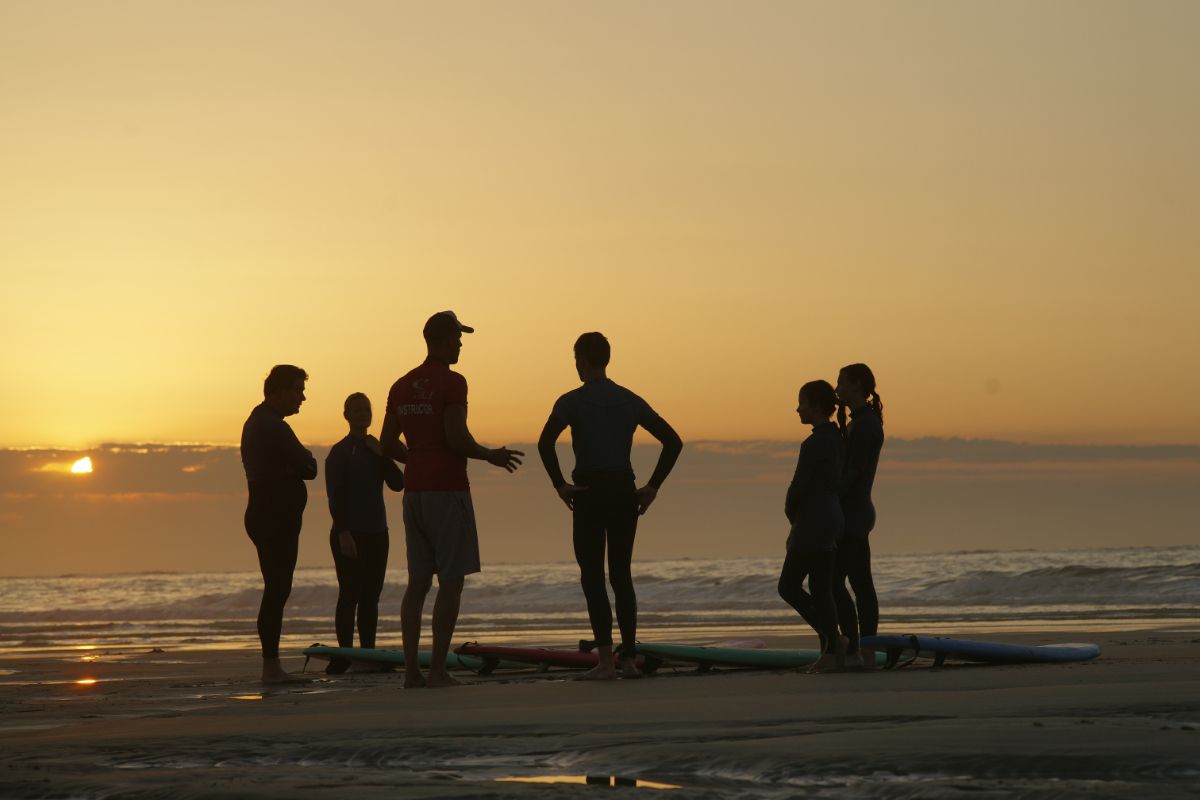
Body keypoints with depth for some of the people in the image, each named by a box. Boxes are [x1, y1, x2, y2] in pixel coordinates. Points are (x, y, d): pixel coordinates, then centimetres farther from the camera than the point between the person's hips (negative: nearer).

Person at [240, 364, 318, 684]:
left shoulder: (257, 422, 18)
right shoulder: (274, 427, -16)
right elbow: (308, 467, -15)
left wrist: (294, 467, 3)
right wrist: (301, 466, 4)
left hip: (265, 516, 11)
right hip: (276, 519, -11)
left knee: (276, 590, 11)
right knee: (277, 590, -11)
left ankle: (272, 665, 12)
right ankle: (271, 666, -13)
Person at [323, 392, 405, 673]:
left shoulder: (376, 449, 15)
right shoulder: (340, 452, -4)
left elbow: (398, 484, 5)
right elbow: (335, 495, -11)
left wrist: (382, 456, -7)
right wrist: (343, 532, -19)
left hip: (377, 533, 6)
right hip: (350, 534, -6)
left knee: (371, 596, 7)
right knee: (350, 594, -9)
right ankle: (345, 655, -8)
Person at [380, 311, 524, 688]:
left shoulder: (402, 387, 12)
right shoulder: (451, 382, -10)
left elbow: (388, 445, 12)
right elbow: (456, 437, -19)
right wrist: (490, 456, -4)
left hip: (415, 491, 7)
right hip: (447, 489, -7)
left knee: (418, 582, 9)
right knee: (451, 582, -4)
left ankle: (411, 669, 5)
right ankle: (438, 669, -8)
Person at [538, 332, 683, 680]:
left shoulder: (572, 401, -4)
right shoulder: (630, 401, 10)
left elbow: (545, 443, -20)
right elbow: (673, 441, 7)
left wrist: (560, 485, -11)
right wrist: (652, 487, 6)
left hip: (589, 494, -4)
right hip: (624, 493, 4)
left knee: (592, 577, 0)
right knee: (621, 576, 12)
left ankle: (606, 660, -9)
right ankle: (628, 658, 8)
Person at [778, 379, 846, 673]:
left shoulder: (814, 443, -17)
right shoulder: (836, 438, 13)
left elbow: (799, 484, -16)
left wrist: (790, 514, 3)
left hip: (813, 522, -9)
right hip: (831, 517, 9)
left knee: (789, 586, -3)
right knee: (820, 590, 9)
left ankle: (831, 639, -9)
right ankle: (831, 653, 7)